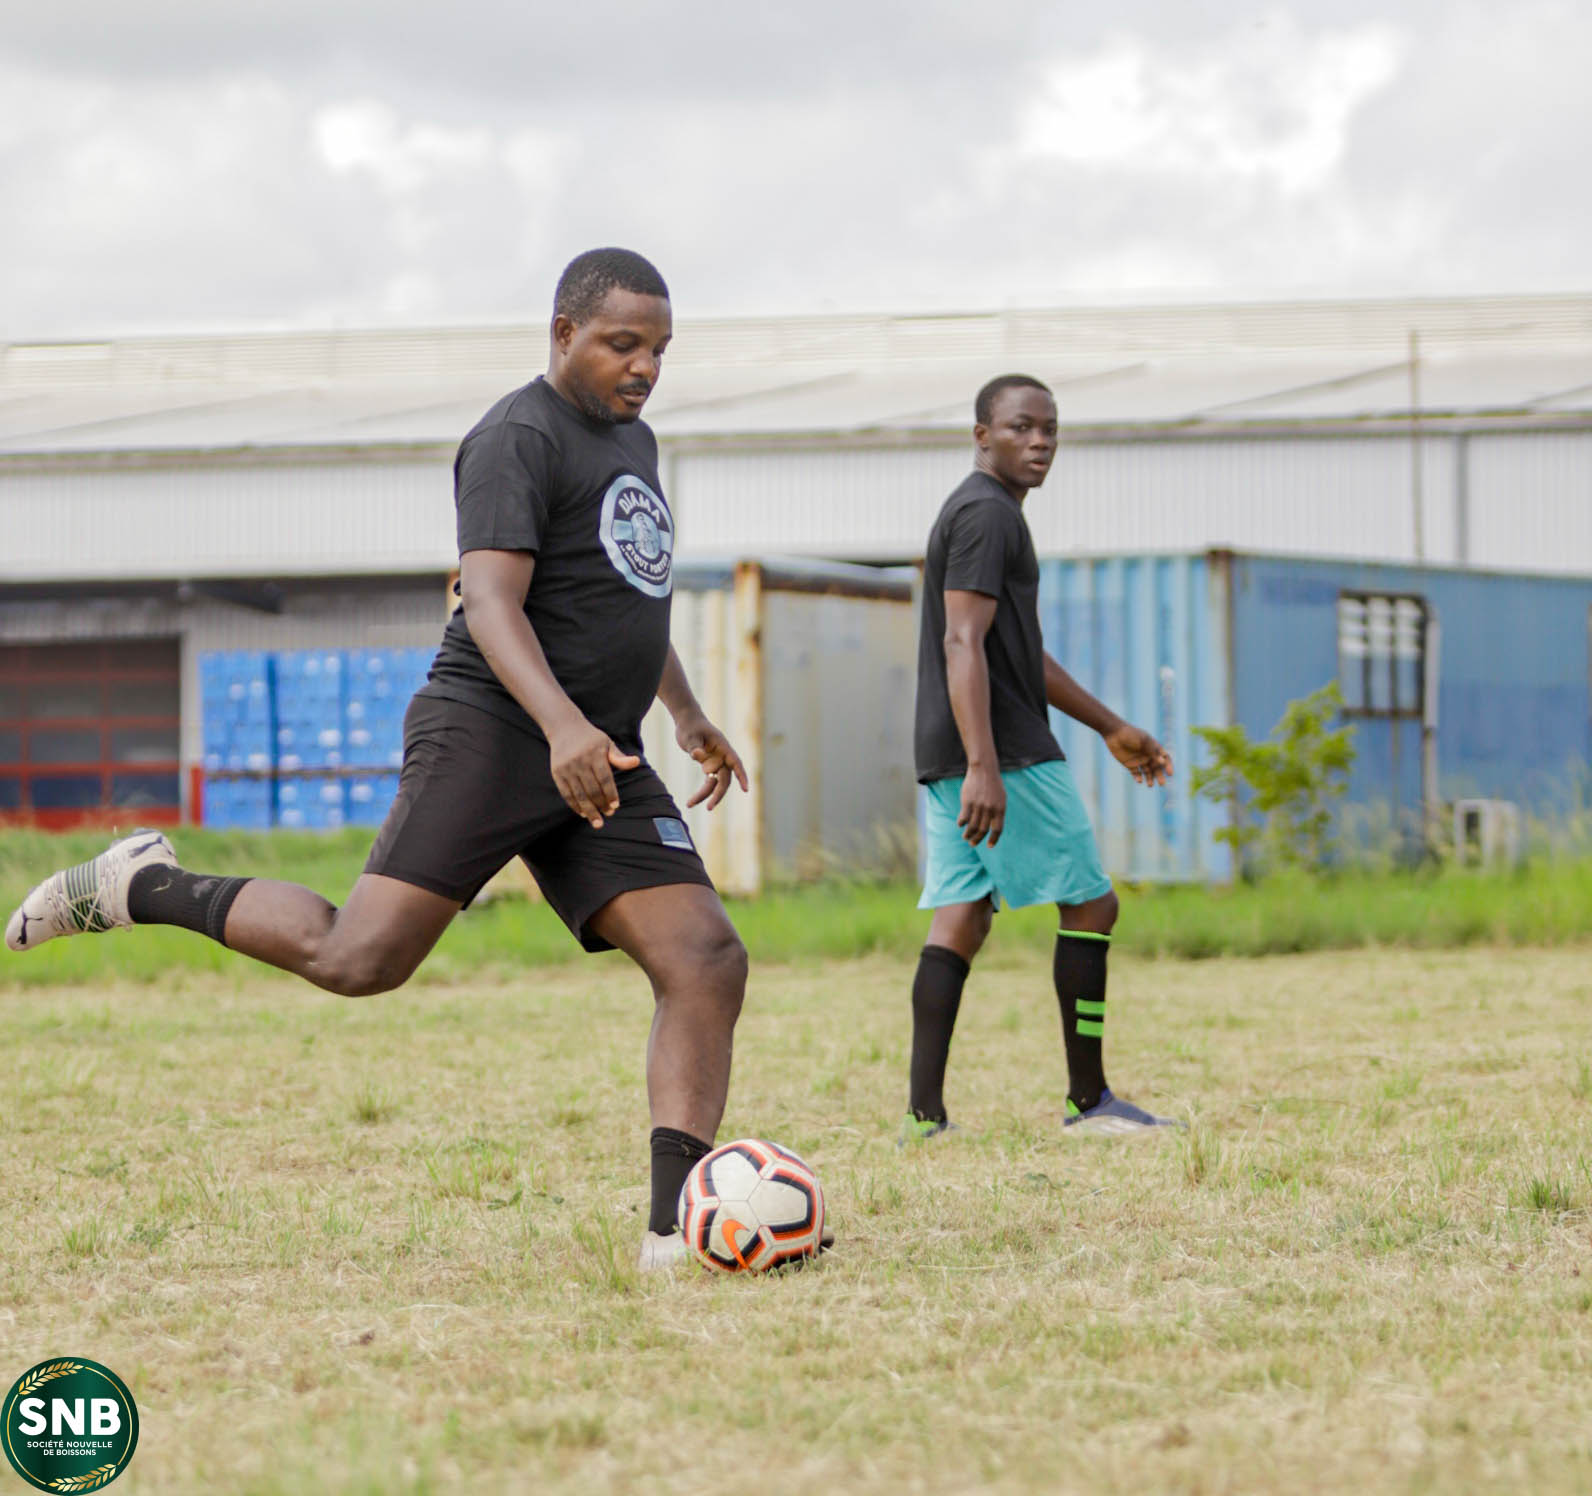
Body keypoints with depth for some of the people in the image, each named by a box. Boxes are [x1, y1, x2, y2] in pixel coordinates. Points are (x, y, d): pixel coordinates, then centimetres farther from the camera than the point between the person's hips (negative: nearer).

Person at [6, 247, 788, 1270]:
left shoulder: (633, 442, 21)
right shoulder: (519, 439, -9)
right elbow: (492, 603, -22)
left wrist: (690, 716, 42)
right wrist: (563, 724, -37)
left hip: (602, 768, 8)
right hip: (489, 733, -8)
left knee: (707, 963, -8)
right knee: (357, 959, -19)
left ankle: (676, 1229, -11)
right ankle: (143, 888, 1)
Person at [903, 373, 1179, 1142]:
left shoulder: (982, 511, 22)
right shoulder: (986, 514, -11)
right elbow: (964, 643, -22)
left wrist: (1111, 727, 34)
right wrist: (984, 768, -31)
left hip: (953, 760, 10)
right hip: (1006, 753, -10)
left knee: (959, 921, 4)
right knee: (1090, 905, -1)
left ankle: (924, 1114, -2)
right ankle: (1088, 1099, 4)